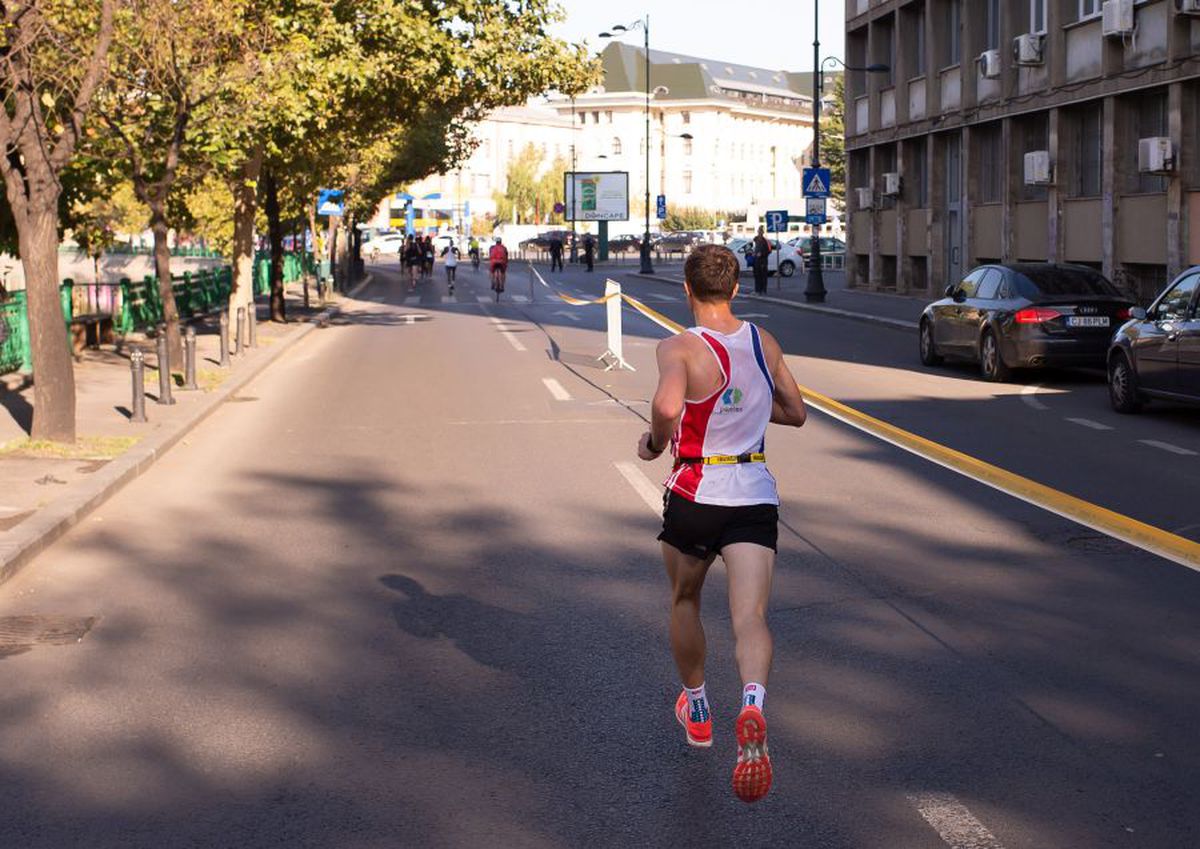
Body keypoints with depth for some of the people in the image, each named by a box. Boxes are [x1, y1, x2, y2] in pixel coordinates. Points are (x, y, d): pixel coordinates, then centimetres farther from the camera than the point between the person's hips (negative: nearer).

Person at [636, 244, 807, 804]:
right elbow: (795, 412, 18)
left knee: (684, 601, 23)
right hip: (755, 497, 2)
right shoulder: (763, 343, 5)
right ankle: (752, 706, -37)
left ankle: (696, 711, 39)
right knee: (750, 617, -8)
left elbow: (667, 406, -32)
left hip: (695, 495, -2)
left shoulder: (680, 348, -12)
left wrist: (655, 442, -13)